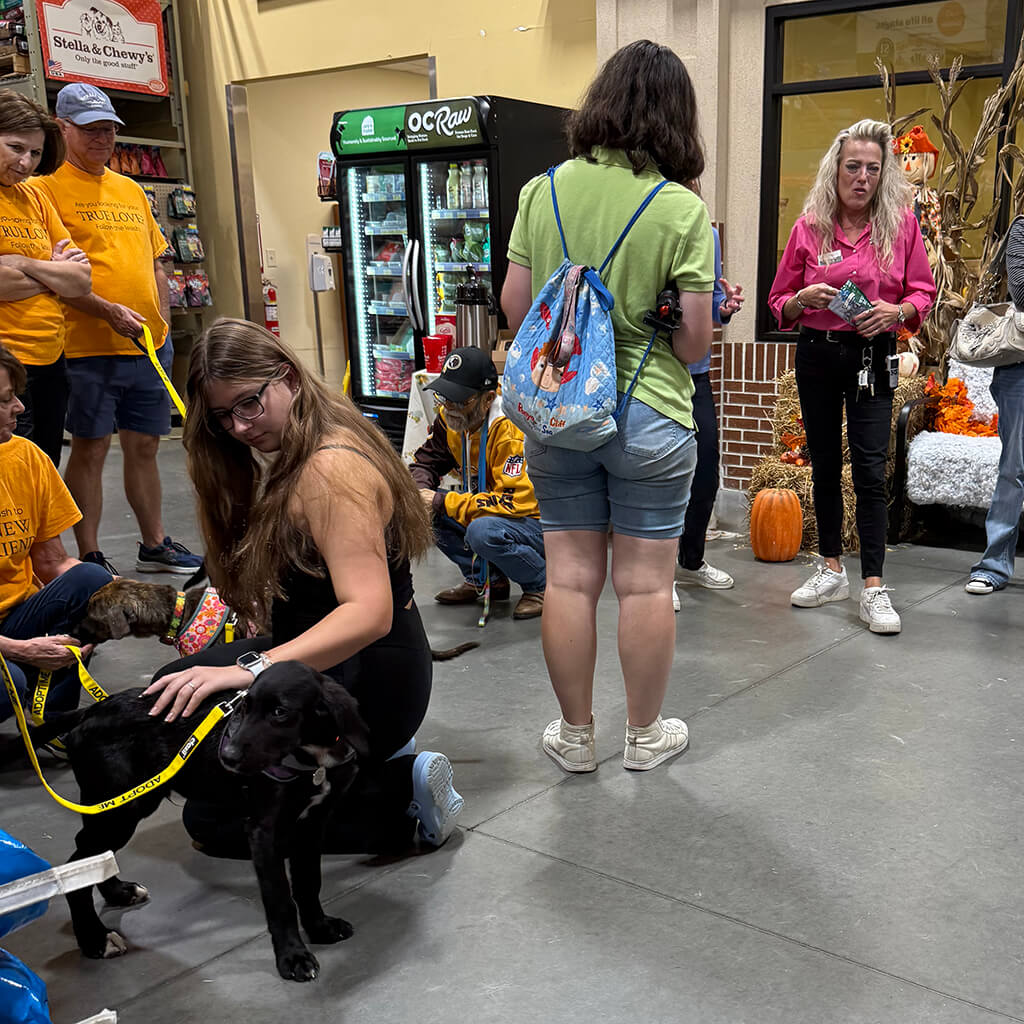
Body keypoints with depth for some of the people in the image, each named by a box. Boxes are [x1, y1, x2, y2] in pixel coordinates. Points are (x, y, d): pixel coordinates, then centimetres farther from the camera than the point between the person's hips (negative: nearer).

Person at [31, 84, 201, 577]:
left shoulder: (131, 190, 17)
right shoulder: (48, 189, -3)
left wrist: (161, 321, 9)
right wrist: (108, 311, -19)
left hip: (149, 345, 6)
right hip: (88, 346, -6)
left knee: (144, 446, 12)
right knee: (90, 449, 0)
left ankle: (154, 545, 24)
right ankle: (89, 557, 10)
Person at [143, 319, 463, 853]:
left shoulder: (331, 467, -22)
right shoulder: (282, 459, 11)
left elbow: (369, 613, -33)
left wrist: (250, 669, -41)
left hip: (368, 684, -10)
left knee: (209, 816, -6)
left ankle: (399, 798, -4)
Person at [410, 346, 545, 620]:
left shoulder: (511, 428, -27)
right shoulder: (450, 417, -3)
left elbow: (516, 501, -31)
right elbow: (426, 460, 12)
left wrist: (444, 503, -28)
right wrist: (418, 490, -14)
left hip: (537, 522, -8)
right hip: (487, 512, 8)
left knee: (483, 531, -36)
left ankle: (540, 585, -8)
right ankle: (485, 579, 7)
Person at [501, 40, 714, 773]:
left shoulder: (543, 192, -1)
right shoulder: (683, 210, -10)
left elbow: (514, 307, 3)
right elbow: (695, 341, -10)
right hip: (649, 416, -3)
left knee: (570, 578, 11)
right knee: (645, 583, 9)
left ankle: (576, 737, 24)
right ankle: (645, 736, 25)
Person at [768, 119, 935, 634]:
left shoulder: (901, 222, 0)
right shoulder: (809, 226, 0)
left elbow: (923, 291, 6)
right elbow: (779, 302, 6)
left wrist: (897, 311, -15)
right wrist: (804, 299, -16)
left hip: (873, 356, -2)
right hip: (817, 354, 2)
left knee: (870, 468, -8)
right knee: (824, 464, 11)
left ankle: (873, 588, -3)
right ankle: (831, 570, 25)